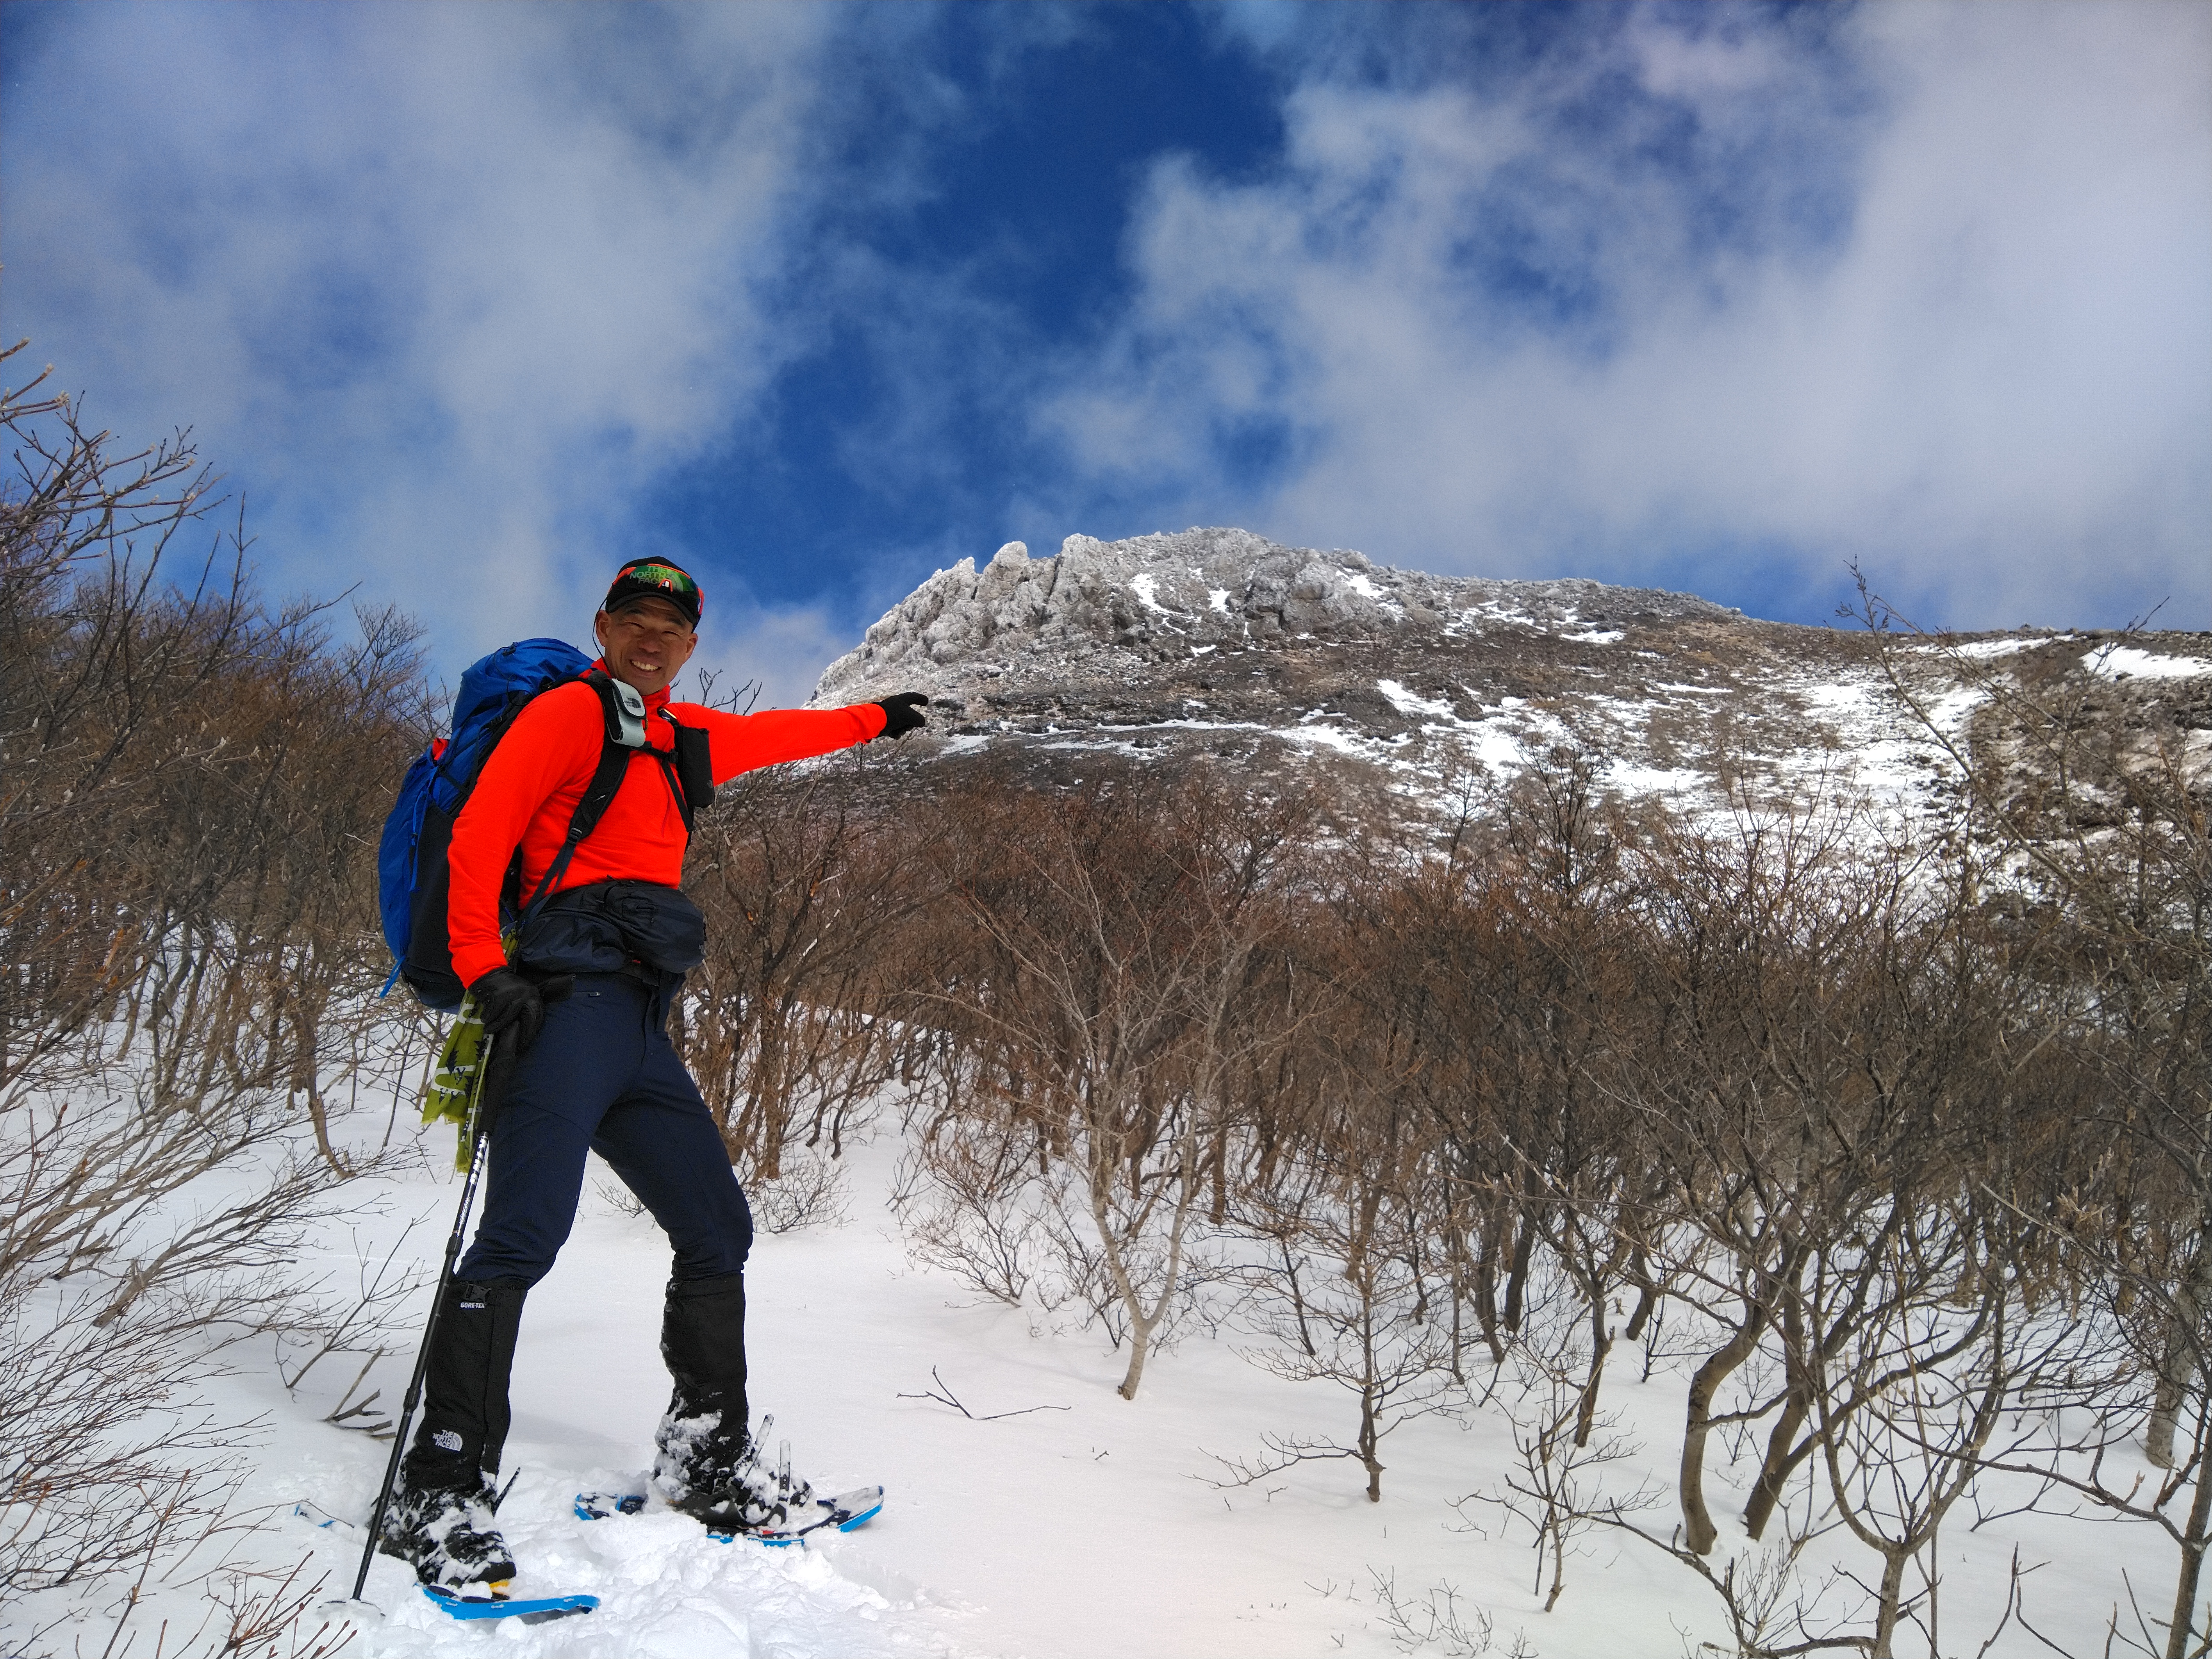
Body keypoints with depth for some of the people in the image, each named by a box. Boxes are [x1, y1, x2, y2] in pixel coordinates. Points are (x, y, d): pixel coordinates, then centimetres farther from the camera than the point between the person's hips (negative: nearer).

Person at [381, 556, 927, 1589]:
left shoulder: (678, 736, 25)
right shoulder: (571, 709, 3)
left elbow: (767, 737, 45)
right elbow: (480, 833, -8)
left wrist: (872, 721, 58)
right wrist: (486, 968, -19)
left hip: (640, 1025, 9)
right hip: (575, 994, -9)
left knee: (717, 1230, 11)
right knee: (525, 1232, -20)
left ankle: (708, 1461, 23)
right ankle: (441, 1494, -17)